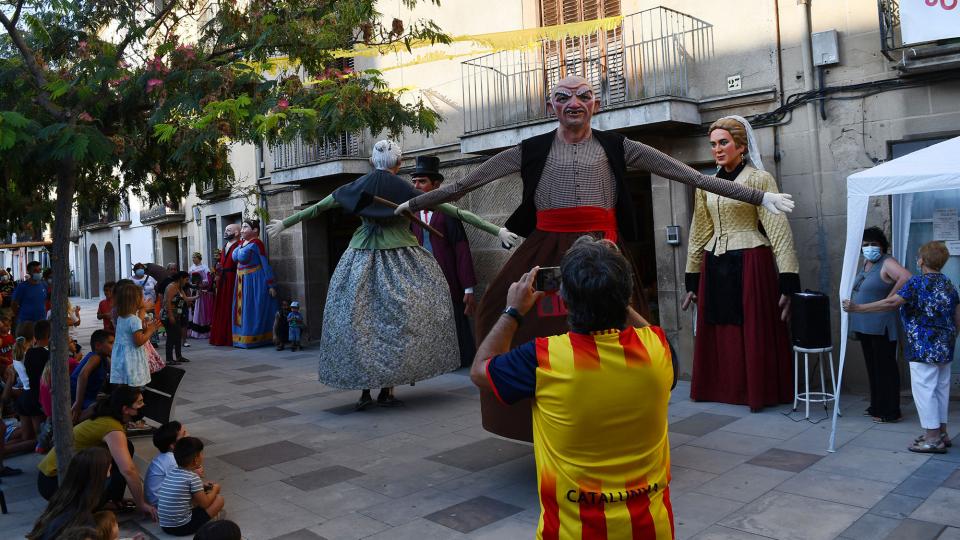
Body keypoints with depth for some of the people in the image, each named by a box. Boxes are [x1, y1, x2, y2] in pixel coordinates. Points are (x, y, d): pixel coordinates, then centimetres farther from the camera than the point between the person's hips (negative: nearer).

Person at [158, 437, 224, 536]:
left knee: (199, 496, 26)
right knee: (219, 498, 2)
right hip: (183, 527, -7)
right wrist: (215, 489, 11)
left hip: (165, 526, 7)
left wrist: (202, 487, 22)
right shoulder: (193, 478, -15)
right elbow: (204, 504, -6)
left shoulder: (171, 473, 6)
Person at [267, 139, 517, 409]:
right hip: (399, 262, -3)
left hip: (361, 260, 3)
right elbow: (454, 211, -4)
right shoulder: (405, 189, -4)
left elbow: (316, 208, 17)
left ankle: (364, 390, 10)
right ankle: (386, 390, 6)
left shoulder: (357, 187, 6)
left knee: (358, 321, 9)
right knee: (394, 321, 5)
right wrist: (497, 231, -2)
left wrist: (283, 223, 33)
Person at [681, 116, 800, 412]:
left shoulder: (760, 179, -3)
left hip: (750, 264, -5)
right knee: (718, 330, 9)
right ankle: (724, 388, 22)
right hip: (714, 268, 5)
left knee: (755, 331, 2)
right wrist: (692, 281, 15)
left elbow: (779, 231, -8)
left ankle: (758, 391, 15)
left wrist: (789, 282, -15)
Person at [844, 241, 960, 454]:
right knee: (941, 388, 16)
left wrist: (857, 308, -19)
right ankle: (941, 433, 25)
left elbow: (891, 303, -21)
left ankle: (932, 438, 1)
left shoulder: (917, 283, -13)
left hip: (923, 349, -8)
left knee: (924, 390, -2)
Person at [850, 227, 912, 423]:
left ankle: (891, 412, 6)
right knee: (872, 366, 16)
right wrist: (854, 301, 15)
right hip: (865, 326, 9)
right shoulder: (866, 263, 13)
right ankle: (876, 407, 26)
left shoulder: (887, 263, -13)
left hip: (881, 327, -9)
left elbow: (907, 277, -30)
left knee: (885, 367, -2)